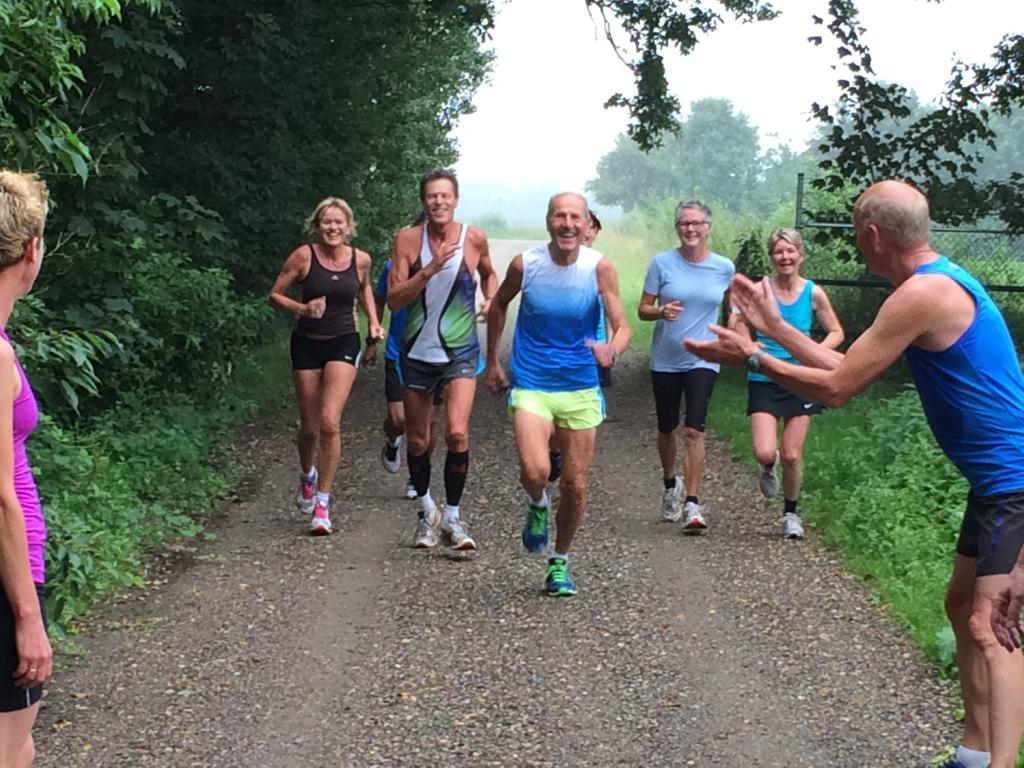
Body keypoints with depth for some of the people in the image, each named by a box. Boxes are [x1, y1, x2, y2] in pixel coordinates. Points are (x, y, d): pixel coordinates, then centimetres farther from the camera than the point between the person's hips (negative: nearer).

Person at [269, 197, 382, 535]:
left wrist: (373, 322, 8)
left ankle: (322, 501, -6)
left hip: (343, 344, 0)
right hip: (307, 344, 0)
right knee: (309, 427, 8)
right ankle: (307, 475, 42)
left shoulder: (360, 259, -2)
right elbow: (275, 294, -1)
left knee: (330, 422, -16)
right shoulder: (304, 256, -9)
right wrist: (302, 308, -18)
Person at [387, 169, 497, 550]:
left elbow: (488, 273, 20)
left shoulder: (473, 238, -3)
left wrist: (492, 300, 0)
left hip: (460, 351, -1)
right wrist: (431, 269, -23)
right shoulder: (407, 239, -5)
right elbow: (393, 299, -12)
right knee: (417, 441, 10)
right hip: (417, 353, 1)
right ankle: (427, 511, 33)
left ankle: (452, 518, -4)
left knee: (457, 433, -18)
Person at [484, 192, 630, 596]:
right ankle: (537, 505, 13)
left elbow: (622, 327, -12)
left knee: (575, 486, 7)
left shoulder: (599, 268, -10)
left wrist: (611, 350, -35)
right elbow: (499, 305, 11)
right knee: (535, 471, -24)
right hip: (531, 385, -1)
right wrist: (491, 361, 15)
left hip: (581, 387, 1)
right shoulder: (525, 264, -8)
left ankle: (559, 562, 30)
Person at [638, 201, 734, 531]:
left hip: (702, 359, -1)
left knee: (694, 430, -14)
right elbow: (643, 309, -2)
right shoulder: (662, 263, -4)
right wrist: (661, 311, -23)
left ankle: (692, 504, -13)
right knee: (667, 429, 13)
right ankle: (670, 484, 39)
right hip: (665, 359, 1)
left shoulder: (724, 267, -1)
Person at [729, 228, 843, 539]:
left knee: (792, 455, 3)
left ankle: (791, 513, 26)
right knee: (764, 453, -14)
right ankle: (769, 467, 26)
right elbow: (735, 323, 1)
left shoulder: (813, 293, -4)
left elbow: (836, 333, 5)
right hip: (764, 381, -1)